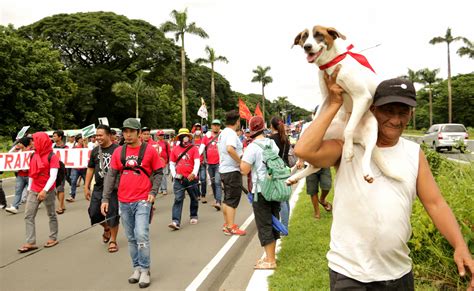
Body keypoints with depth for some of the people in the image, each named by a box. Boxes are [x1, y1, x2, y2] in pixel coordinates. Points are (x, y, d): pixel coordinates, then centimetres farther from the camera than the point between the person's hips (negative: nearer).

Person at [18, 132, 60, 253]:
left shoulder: (52, 157, -10)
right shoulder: (34, 156, 10)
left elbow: (53, 176, -16)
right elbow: (31, 174, 15)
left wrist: (45, 190, -24)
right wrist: (29, 188, 12)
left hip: (48, 191, -6)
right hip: (34, 191, 6)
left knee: (51, 215, 7)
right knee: (28, 216, -1)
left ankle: (53, 238, 19)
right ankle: (30, 243, 1)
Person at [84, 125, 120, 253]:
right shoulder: (95, 151, 9)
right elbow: (90, 169, 15)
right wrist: (86, 187, 12)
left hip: (114, 188, -5)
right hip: (98, 188, 5)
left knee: (113, 214, 1)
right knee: (93, 212, 6)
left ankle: (113, 241, 18)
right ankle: (106, 229, 36)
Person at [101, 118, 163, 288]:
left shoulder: (149, 150, -4)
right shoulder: (118, 152, 4)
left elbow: (158, 172, 2)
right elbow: (111, 176, 6)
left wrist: (153, 192, -9)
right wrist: (105, 198, 1)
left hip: (142, 200, -4)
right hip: (124, 202, 4)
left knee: (141, 235, -11)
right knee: (131, 238, 11)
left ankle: (145, 270, 4)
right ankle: (136, 268, 24)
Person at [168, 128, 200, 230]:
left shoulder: (193, 148, 0)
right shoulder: (175, 149, 7)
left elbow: (197, 162, -9)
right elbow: (171, 163, 13)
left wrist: (194, 173, -24)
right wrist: (174, 174, -1)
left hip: (191, 178, 0)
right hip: (179, 179, 0)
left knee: (194, 198, 13)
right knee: (178, 199, -9)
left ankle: (193, 216, 34)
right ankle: (176, 221, -15)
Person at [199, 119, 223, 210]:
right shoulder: (207, 136, 7)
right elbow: (201, 148, 3)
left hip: (219, 163, -4)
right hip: (209, 163, 5)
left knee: (217, 182, -13)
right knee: (213, 183, 14)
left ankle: (218, 202, -18)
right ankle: (216, 199, 28)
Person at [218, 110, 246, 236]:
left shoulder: (222, 133, 13)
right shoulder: (231, 133, -17)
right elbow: (230, 149, -35)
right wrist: (240, 162, -25)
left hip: (224, 170, 10)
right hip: (232, 170, -10)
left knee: (227, 199, 16)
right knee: (232, 200, -4)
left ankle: (226, 224, 24)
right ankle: (231, 227, -1)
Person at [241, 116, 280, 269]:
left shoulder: (253, 147, -14)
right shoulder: (272, 143, 6)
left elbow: (244, 170, -17)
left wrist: (244, 156, -2)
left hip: (261, 191, -6)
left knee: (264, 225, 1)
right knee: (273, 222, 15)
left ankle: (270, 261, 6)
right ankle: (271, 256, 26)